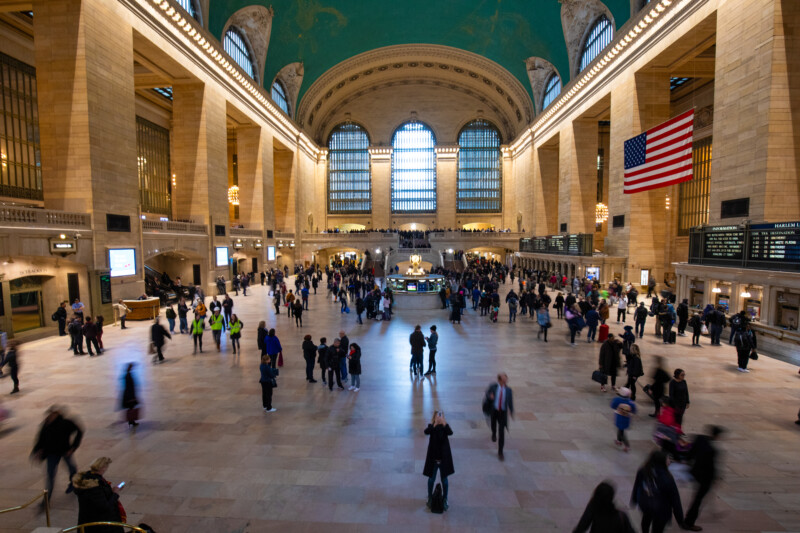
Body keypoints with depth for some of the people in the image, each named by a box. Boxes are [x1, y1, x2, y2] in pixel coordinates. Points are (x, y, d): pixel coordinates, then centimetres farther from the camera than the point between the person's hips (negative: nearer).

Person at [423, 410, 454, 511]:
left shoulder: (445, 426, -10)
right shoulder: (432, 426, -13)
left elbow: (450, 432, -32)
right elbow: (426, 432, -35)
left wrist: (444, 422, -43)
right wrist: (434, 423, -44)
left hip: (444, 457, 0)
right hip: (433, 457, 0)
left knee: (444, 479, 13)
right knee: (431, 479, 15)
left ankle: (445, 499, 30)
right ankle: (430, 498, 36)